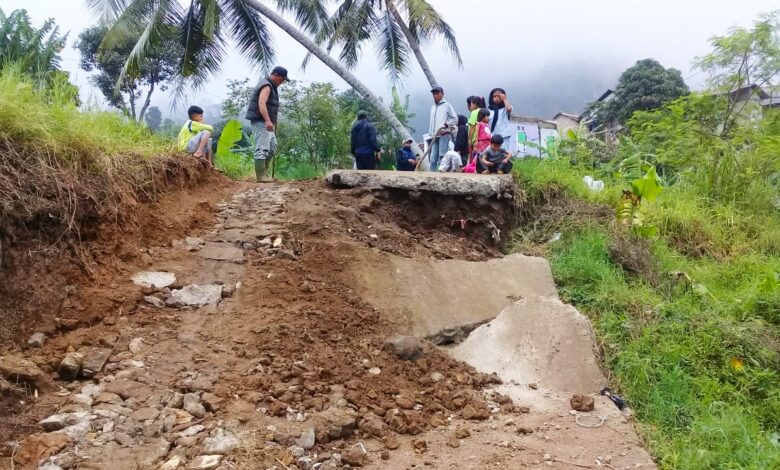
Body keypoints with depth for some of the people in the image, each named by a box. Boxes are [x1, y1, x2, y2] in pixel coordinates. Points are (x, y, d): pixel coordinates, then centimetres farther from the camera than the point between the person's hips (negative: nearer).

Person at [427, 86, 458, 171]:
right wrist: (430, 133, 14)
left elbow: (455, 119, 1)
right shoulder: (432, 107, 22)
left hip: (444, 134, -6)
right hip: (435, 136, 6)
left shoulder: (447, 105, 4)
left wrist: (446, 124, -13)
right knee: (433, 158, 1)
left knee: (442, 156, -14)